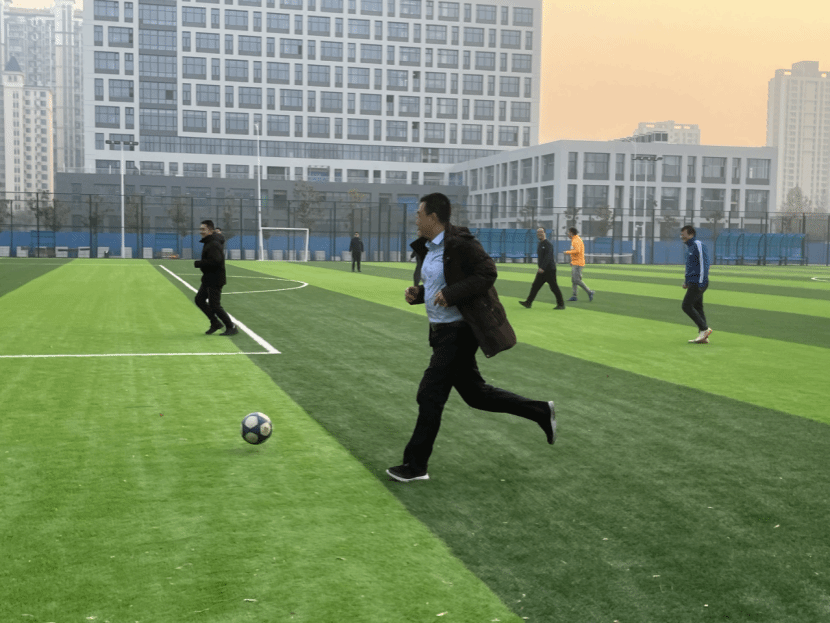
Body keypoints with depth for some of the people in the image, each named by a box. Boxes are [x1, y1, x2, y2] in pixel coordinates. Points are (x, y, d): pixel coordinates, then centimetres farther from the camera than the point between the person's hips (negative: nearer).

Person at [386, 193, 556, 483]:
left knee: (430, 395, -5)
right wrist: (417, 293, 4)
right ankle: (541, 412, 25)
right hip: (442, 330, 10)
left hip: (459, 331, -10)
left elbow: (487, 273, -20)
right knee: (474, 393, 15)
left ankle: (415, 465, 7)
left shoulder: (460, 243, -16)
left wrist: (450, 294, -26)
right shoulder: (426, 248, 12)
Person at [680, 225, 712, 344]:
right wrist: (686, 281, 24)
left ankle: (704, 328, -8)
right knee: (697, 308, 8)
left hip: (698, 283, -10)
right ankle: (703, 336, 9)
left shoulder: (698, 245, -12)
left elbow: (704, 263, -18)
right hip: (693, 283, 10)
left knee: (686, 306, -12)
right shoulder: (688, 247, 18)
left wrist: (701, 282, -21)